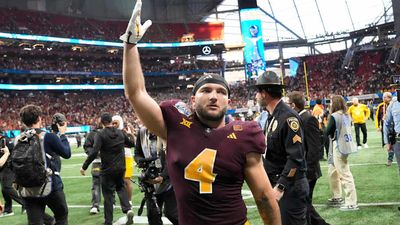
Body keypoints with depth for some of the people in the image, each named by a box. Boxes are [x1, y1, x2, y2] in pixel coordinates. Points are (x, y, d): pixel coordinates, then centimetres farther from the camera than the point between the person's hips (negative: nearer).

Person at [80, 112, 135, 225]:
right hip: (121, 167, 4)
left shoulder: (100, 134, -12)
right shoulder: (120, 133, 2)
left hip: (107, 169, -4)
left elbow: (94, 152, -21)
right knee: (120, 187, 25)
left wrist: (84, 167, -15)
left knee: (108, 194, 5)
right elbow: (132, 144, 17)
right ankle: (128, 209, 3)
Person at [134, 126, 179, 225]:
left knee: (171, 213, 0)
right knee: (152, 214, 9)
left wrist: (162, 176, -25)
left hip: (168, 180, -4)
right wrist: (141, 161, -13)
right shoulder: (142, 132, 1)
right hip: (151, 180, 5)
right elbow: (137, 153, 11)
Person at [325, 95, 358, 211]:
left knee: (345, 175, -6)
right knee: (332, 172, 23)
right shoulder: (347, 116, 8)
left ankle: (351, 203, -2)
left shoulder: (334, 116, -15)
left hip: (338, 147, -9)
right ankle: (337, 197, 34)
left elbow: (327, 132, -11)